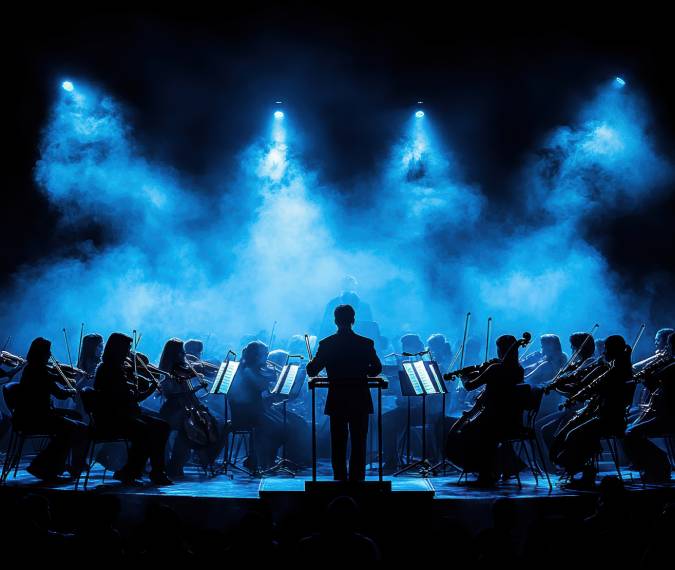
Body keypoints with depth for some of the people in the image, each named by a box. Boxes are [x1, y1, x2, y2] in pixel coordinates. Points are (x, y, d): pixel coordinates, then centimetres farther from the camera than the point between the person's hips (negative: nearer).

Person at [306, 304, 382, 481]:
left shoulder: (326, 344, -7)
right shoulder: (366, 343, -6)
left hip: (336, 402, 0)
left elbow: (311, 370, -3)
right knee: (358, 445, 9)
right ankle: (357, 480, 10)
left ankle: (340, 479, 12)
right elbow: (377, 369, 5)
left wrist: (312, 362, 19)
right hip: (360, 402, 0)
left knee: (338, 445, 9)